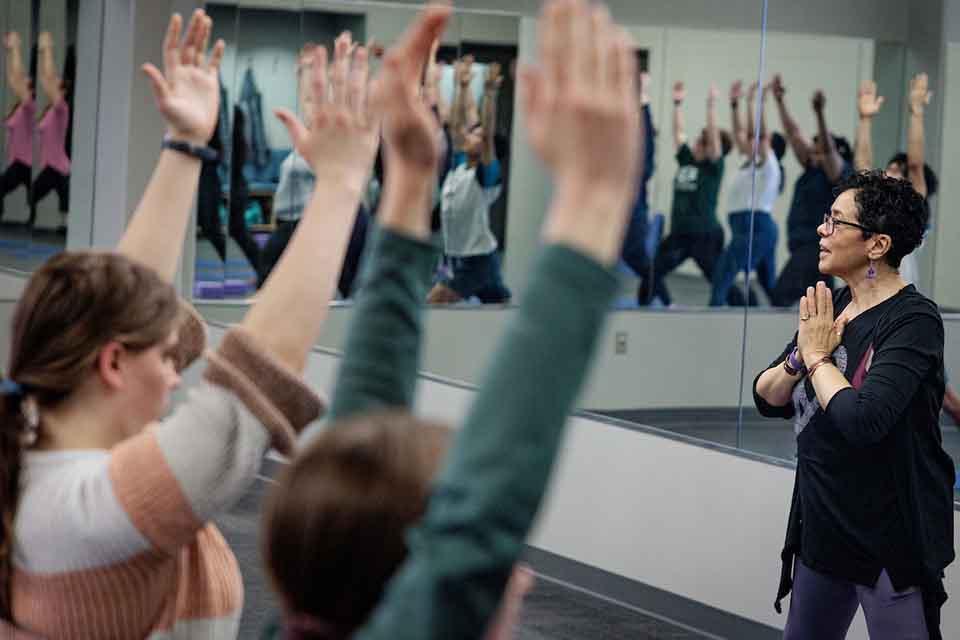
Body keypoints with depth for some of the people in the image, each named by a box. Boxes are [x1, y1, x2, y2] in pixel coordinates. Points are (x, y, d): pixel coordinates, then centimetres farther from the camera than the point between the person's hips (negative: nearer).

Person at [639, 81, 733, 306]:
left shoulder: (714, 167, -7)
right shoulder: (686, 160, 9)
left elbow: (713, 135, -17)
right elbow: (679, 132, 13)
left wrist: (711, 105, -21)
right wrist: (678, 103, 9)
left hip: (706, 236, -6)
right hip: (679, 234, 6)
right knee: (651, 273, 5)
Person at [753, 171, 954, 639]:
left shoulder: (912, 320, -19)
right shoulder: (831, 306, 5)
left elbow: (861, 421, -30)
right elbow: (767, 399, 7)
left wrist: (818, 357, -15)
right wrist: (800, 356, -12)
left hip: (890, 538, -8)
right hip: (821, 529, 8)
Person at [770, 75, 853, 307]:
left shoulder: (840, 174, -8)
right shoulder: (813, 169, 13)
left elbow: (829, 148, -26)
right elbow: (794, 134, 14)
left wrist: (820, 113, -38)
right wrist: (780, 102, 11)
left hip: (818, 248, -9)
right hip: (804, 246, 9)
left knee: (783, 295, -19)